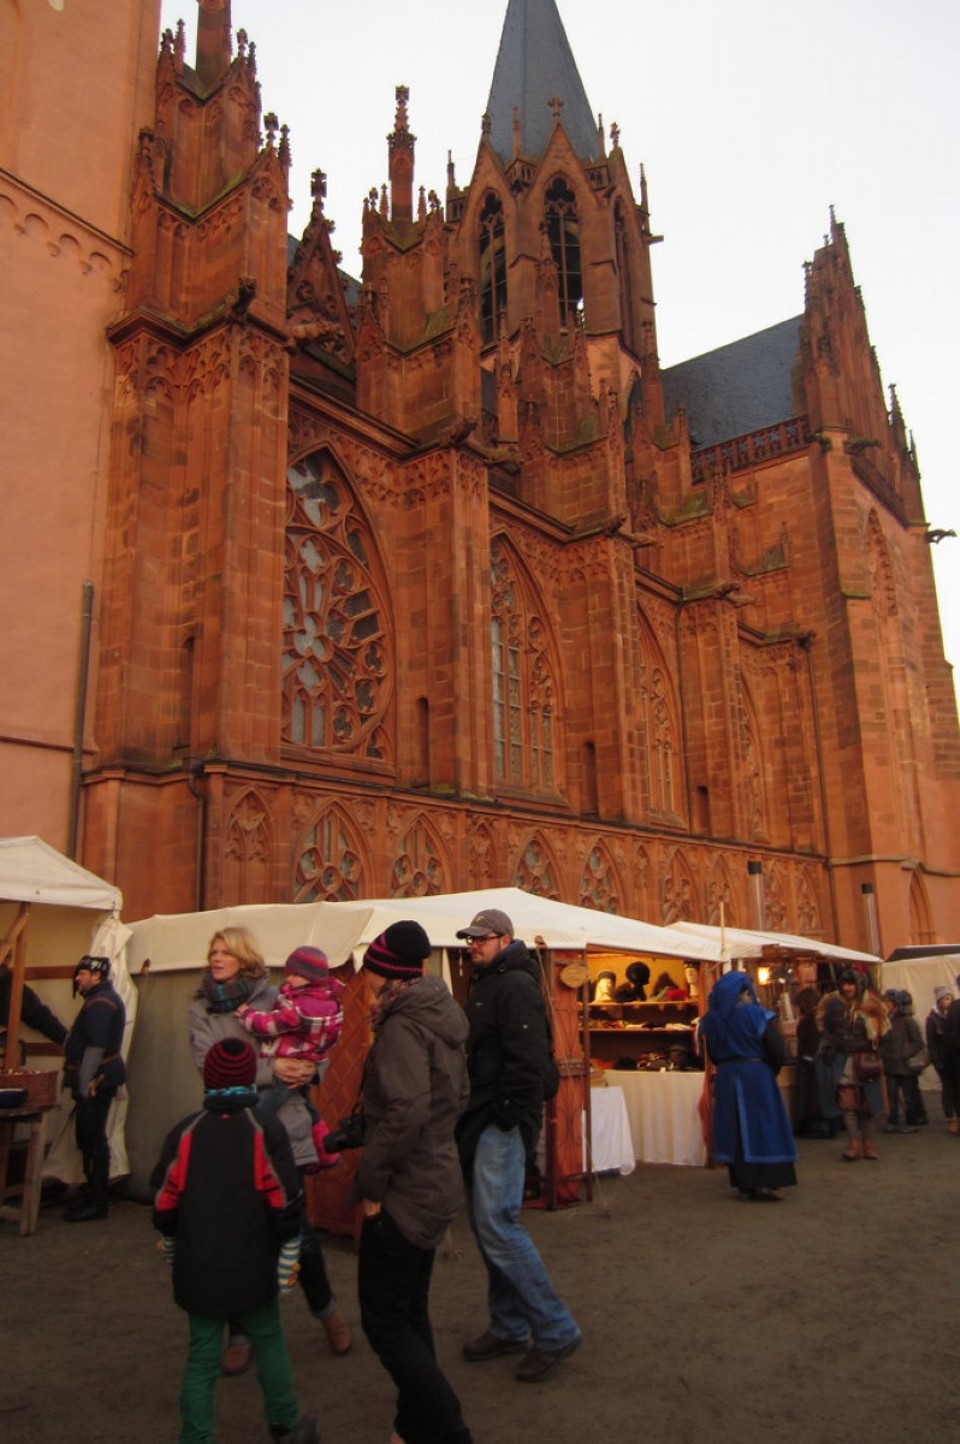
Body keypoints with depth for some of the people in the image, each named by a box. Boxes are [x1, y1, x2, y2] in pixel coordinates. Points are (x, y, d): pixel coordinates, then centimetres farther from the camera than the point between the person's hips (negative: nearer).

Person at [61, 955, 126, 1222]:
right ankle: (94, 1193, 27)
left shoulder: (100, 1003, -17)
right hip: (97, 1080, 11)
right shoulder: (102, 999, 18)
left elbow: (96, 1047, -22)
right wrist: (83, 1082, 21)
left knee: (92, 1138, -7)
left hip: (95, 1081, -11)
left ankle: (97, 1203, -2)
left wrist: (85, 1085, -21)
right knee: (89, 1137, 17)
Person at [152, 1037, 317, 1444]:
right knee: (268, 1343, 18)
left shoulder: (184, 1133, -6)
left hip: (198, 1273, 1)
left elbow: (165, 1207, 2)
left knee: (201, 1358, 14)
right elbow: (286, 1205, -12)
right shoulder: (267, 1131, -13)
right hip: (253, 1272, -1)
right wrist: (287, 1260, 1)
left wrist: (173, 1254, 19)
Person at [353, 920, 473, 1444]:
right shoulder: (439, 1018, 8)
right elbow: (458, 1095, 17)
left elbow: (405, 1111, -28)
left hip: (403, 1190, -9)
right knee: (410, 1309, 19)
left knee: (383, 1318, 2)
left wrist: (371, 1182, -19)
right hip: (437, 1180, 9)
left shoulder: (401, 1026, -19)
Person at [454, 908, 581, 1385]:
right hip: (480, 1122, 10)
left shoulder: (515, 984, -14)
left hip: (503, 1123, -10)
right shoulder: (484, 984, 17)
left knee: (496, 1224, -11)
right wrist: (469, 1116, 16)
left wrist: (507, 1114, -21)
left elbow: (526, 1058, -22)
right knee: (487, 1224, 13)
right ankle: (509, 1327, 25)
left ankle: (555, 1330, 0)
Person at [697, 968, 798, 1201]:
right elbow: (777, 1050, -13)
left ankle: (743, 1184, 17)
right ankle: (765, 1184, 4)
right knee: (762, 1127, 5)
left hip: (726, 1079, 5)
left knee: (735, 1128, 11)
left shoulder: (711, 1019, 1)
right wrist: (771, 1071, 3)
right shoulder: (757, 1015, -12)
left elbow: (711, 1053, 8)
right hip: (757, 1075, -4)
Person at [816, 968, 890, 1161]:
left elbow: (881, 1030, 2)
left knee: (866, 1103, 9)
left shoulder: (870, 1005, -4)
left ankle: (868, 1142, 22)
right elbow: (824, 1028, 9)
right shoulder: (832, 1003, -2)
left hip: (865, 1060, 0)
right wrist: (828, 1046, 2)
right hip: (842, 1060, 0)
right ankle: (854, 1143, -4)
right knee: (847, 1103, -7)